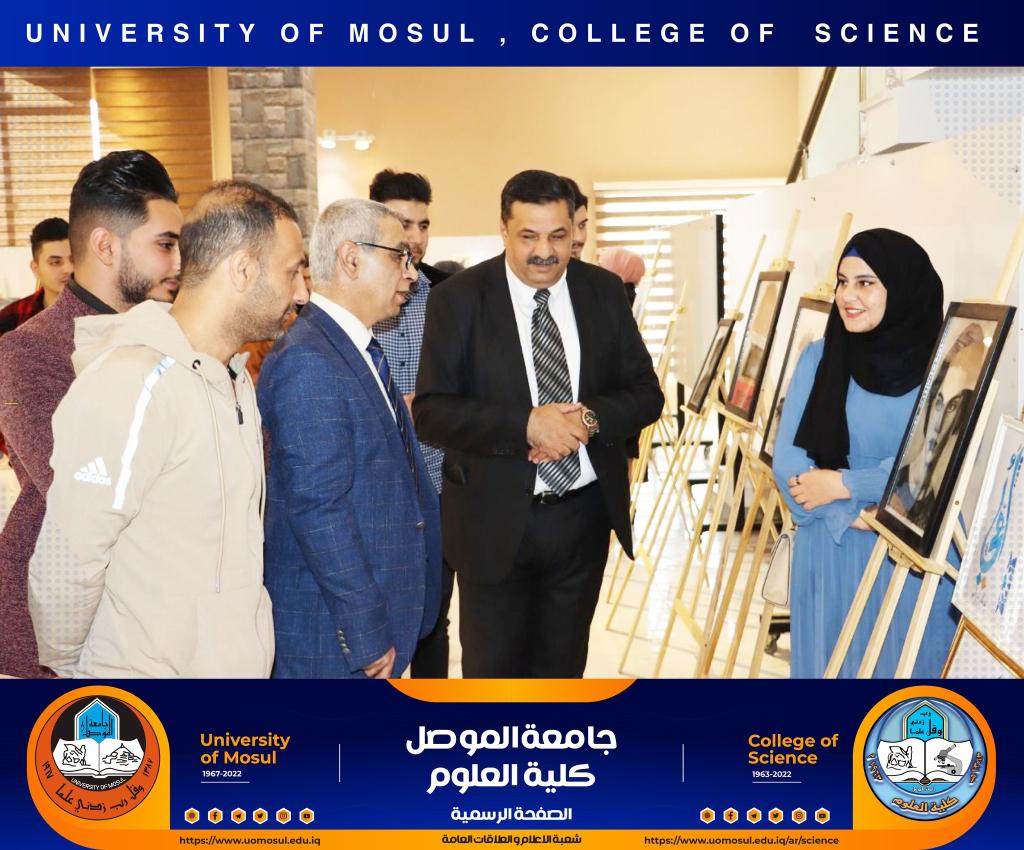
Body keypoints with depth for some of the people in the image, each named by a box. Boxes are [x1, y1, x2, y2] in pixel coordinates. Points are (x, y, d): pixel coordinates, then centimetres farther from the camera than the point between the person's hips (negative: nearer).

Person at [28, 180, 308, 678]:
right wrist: (67, 666, -7)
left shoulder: (235, 379, 9)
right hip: (150, 669, -8)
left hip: (240, 663, 8)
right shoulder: (132, 385, -21)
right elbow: (62, 566, -21)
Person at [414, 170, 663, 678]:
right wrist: (525, 425, -26)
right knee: (493, 669, 9)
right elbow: (430, 411, -14)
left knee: (563, 665, 19)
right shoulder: (458, 299, -8)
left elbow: (645, 394, 3)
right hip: (495, 520, -3)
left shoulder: (603, 291, 2)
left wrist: (589, 418, -18)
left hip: (584, 515, 3)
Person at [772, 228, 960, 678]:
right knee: (827, 663, 11)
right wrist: (853, 517, -16)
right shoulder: (819, 357, 0)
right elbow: (787, 461, -4)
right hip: (831, 552, 2)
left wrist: (843, 485, -12)